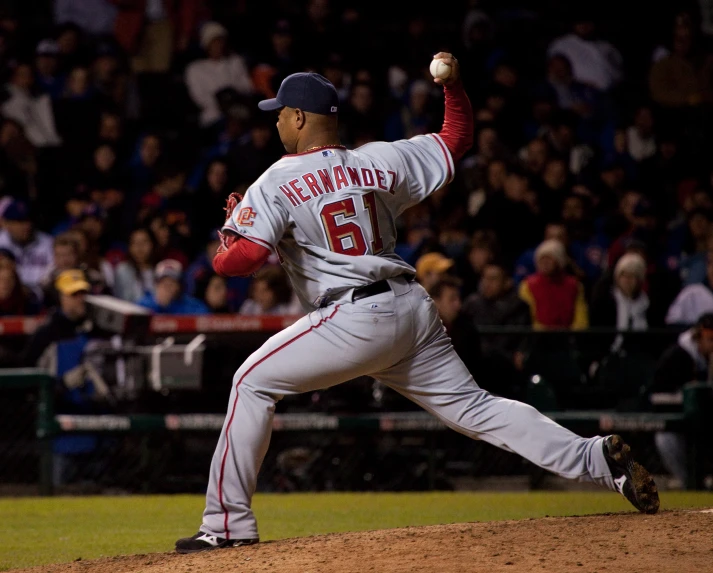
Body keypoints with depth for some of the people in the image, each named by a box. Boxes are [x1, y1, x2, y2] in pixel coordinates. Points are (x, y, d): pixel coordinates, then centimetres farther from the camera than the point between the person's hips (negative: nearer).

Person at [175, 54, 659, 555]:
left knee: (254, 382, 4)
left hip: (357, 320, -6)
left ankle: (229, 523, 0)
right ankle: (600, 458, -1)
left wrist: (222, 255, 8)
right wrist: (453, 85, 22)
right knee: (472, 405, 11)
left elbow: (248, 256, -14)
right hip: (415, 308, 6)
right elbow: (458, 138, 23)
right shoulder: (378, 162, 13)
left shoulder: (277, 183, -2)